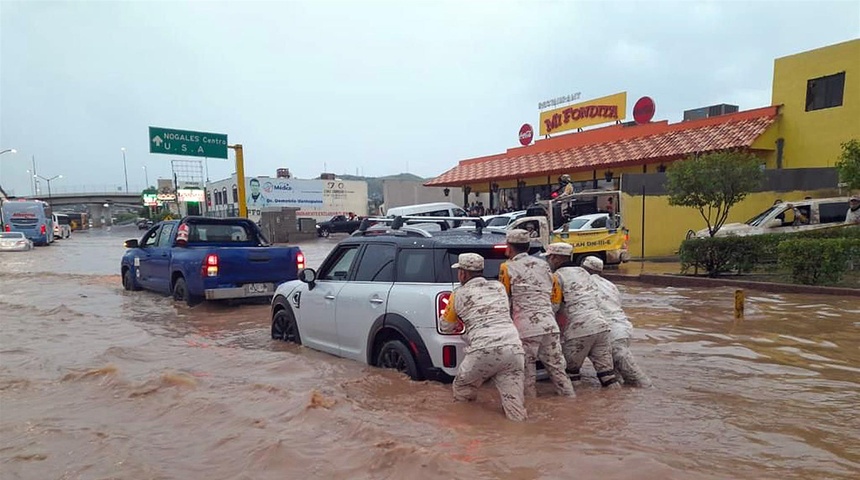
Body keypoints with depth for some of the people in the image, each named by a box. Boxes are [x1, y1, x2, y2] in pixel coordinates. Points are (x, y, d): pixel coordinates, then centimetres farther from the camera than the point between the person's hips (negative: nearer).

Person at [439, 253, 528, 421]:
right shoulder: (499, 287, 22)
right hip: (513, 348, 4)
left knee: (461, 391, 21)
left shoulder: (459, 294, 11)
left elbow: (445, 327, 23)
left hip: (484, 351, -4)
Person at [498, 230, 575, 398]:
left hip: (526, 328, -4)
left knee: (527, 374, 6)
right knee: (557, 369, 13)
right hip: (550, 326, 5)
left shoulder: (507, 267, 3)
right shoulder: (543, 264, 16)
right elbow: (556, 296, 21)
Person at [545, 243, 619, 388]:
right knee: (604, 366, 10)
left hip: (579, 330, -7)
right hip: (601, 325, 7)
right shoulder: (583, 271, 22)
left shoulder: (558, 276, -2)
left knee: (570, 367, 9)